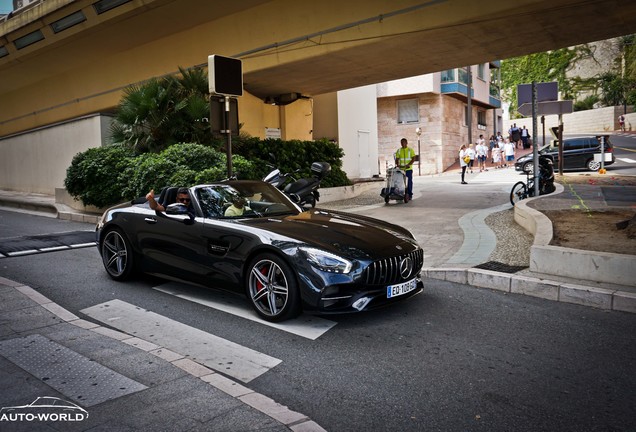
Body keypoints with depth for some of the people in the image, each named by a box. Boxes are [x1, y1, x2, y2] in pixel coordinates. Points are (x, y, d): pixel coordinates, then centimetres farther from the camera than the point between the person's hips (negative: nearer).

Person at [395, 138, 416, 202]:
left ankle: (410, 195, 5)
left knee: (409, 182, -2)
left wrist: (408, 164, -17)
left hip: (408, 169, -2)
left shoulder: (410, 150, 5)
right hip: (401, 169, 2)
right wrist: (397, 164, -12)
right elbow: (397, 159, 8)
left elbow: (413, 158, -2)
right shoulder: (399, 150, 12)